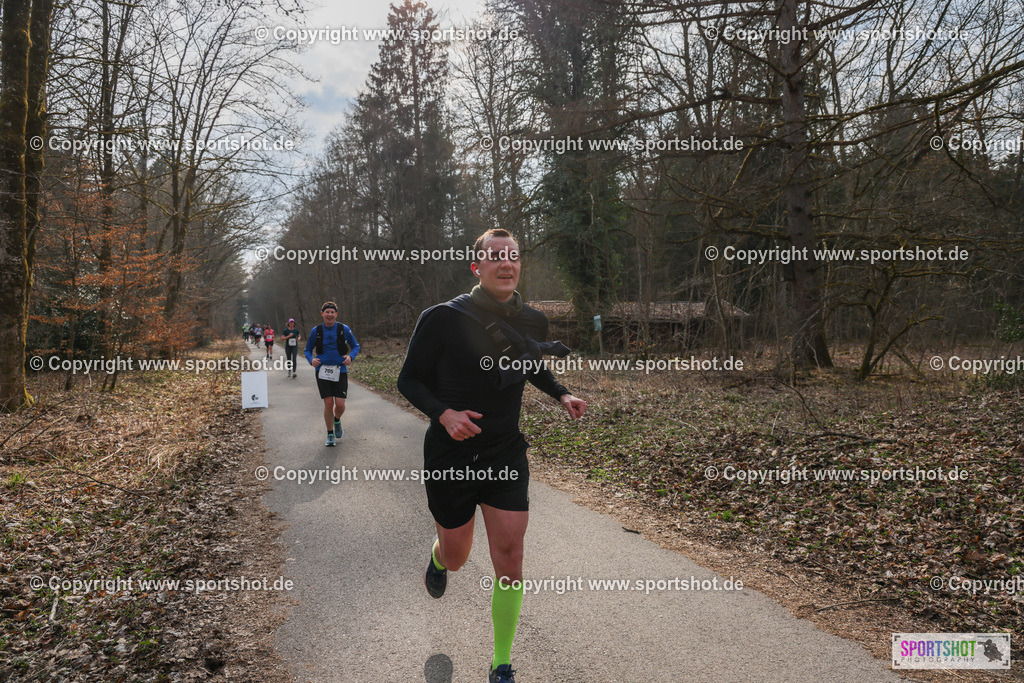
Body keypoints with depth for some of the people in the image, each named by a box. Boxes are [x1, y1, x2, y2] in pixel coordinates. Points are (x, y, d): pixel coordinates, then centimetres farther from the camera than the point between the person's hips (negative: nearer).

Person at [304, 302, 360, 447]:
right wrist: (311, 360, -8)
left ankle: (337, 421, 29)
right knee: (328, 404, -6)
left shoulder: (344, 329, -1)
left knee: (340, 405, -7)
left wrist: (350, 356, -10)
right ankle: (330, 435, 13)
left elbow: (356, 346, 10)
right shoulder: (316, 331, 2)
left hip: (340, 371, 0)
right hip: (322, 372, 0)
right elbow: (308, 350, 13)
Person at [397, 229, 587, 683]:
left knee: (509, 563, -1)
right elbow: (409, 380, -7)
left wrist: (562, 395, 2)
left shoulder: (532, 322, -1)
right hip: (450, 455, -2)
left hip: (507, 454, 3)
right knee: (456, 557, 14)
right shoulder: (443, 318, -14)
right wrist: (444, 414, -25)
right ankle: (437, 559, 55)